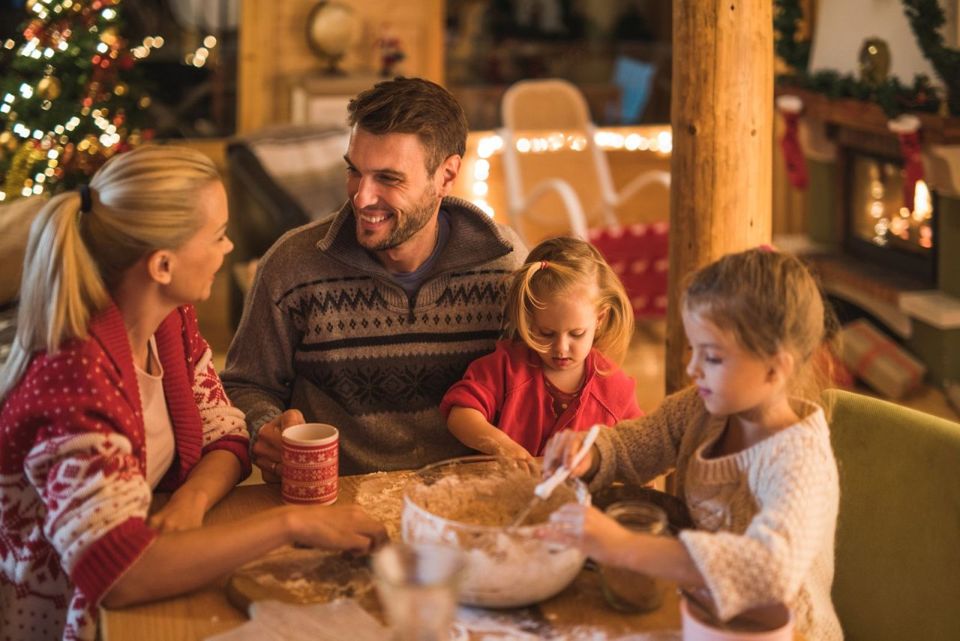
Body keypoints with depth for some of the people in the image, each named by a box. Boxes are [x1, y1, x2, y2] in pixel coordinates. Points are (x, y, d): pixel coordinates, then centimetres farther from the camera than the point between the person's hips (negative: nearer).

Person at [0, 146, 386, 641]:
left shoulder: (172, 322, -3)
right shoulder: (74, 375, -28)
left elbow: (226, 440, 5)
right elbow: (116, 573, -37)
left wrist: (192, 499, -17)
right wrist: (290, 524, -36)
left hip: (144, 600, 7)